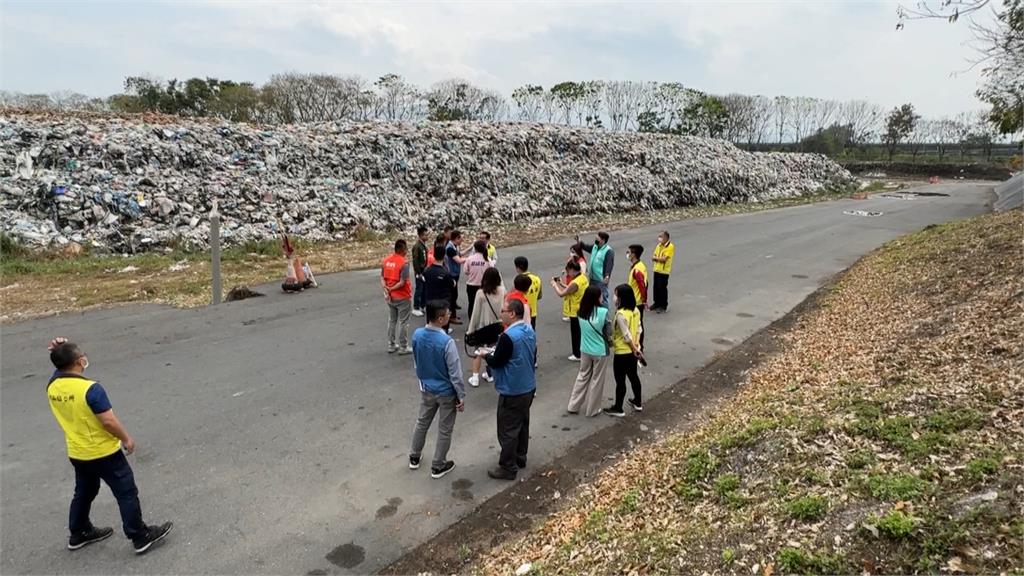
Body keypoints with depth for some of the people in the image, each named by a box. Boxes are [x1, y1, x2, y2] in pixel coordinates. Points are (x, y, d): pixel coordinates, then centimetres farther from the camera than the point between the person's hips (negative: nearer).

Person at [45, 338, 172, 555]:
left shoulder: (52, 385, -5)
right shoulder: (90, 389, -27)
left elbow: (61, 368, 17)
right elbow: (109, 421, -24)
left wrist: (60, 351, -3)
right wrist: (126, 438, -9)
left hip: (77, 454, 8)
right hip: (103, 453, -7)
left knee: (83, 493, 26)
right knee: (126, 493, 4)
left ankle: (79, 533, 42)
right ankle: (141, 537, 10)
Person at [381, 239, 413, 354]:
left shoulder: (386, 261, 1)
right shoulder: (404, 263, -20)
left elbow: (382, 277, -1)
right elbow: (402, 282, -23)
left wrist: (386, 290, -9)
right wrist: (391, 289, -12)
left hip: (390, 297, 7)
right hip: (403, 297, -6)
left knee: (392, 321, 17)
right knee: (403, 322, 4)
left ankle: (391, 345, 25)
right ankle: (403, 347, 12)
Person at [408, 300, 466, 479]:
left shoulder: (417, 335, -11)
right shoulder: (446, 342, -30)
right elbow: (455, 373, -22)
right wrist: (462, 396, -10)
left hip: (426, 388, 6)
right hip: (446, 392, -6)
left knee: (422, 422, 25)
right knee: (444, 430, 13)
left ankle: (414, 457, 42)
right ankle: (438, 466, 27)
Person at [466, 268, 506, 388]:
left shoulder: (480, 293, -19)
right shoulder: (502, 290, -11)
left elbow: (476, 313, -12)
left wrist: (470, 329, -3)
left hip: (482, 326, -3)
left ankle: (475, 377, 11)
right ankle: (490, 374, 30)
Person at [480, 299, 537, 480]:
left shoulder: (508, 336, -26)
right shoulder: (529, 331, 3)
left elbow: (495, 363, -18)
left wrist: (486, 355, 1)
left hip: (512, 391, -9)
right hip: (528, 387, 9)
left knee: (508, 430, 3)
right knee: (522, 424, 22)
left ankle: (508, 468, 13)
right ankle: (520, 458, 37)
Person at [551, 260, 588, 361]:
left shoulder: (575, 283, -28)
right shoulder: (583, 278, 2)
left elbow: (561, 294, -23)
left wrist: (554, 284, -8)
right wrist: (561, 284, 6)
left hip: (575, 312, -9)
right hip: (582, 311, 9)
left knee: (575, 333, 4)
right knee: (580, 332, 20)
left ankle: (577, 355, 15)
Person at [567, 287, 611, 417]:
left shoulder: (582, 311, -7)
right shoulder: (603, 312, -21)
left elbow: (582, 329, 4)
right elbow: (609, 333, -11)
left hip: (585, 349, 4)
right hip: (600, 351, -4)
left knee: (582, 376, 21)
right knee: (597, 380, 12)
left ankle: (574, 405, 26)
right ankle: (592, 409, 24)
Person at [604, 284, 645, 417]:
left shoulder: (621, 314, -26)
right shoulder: (635, 310, 0)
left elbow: (627, 335, -21)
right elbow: (639, 328, 4)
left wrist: (634, 348, -10)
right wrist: (636, 345, -3)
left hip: (622, 352, -8)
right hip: (632, 351, 8)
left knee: (620, 381, 5)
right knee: (633, 376, 23)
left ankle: (618, 409, 17)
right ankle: (638, 402, 38)